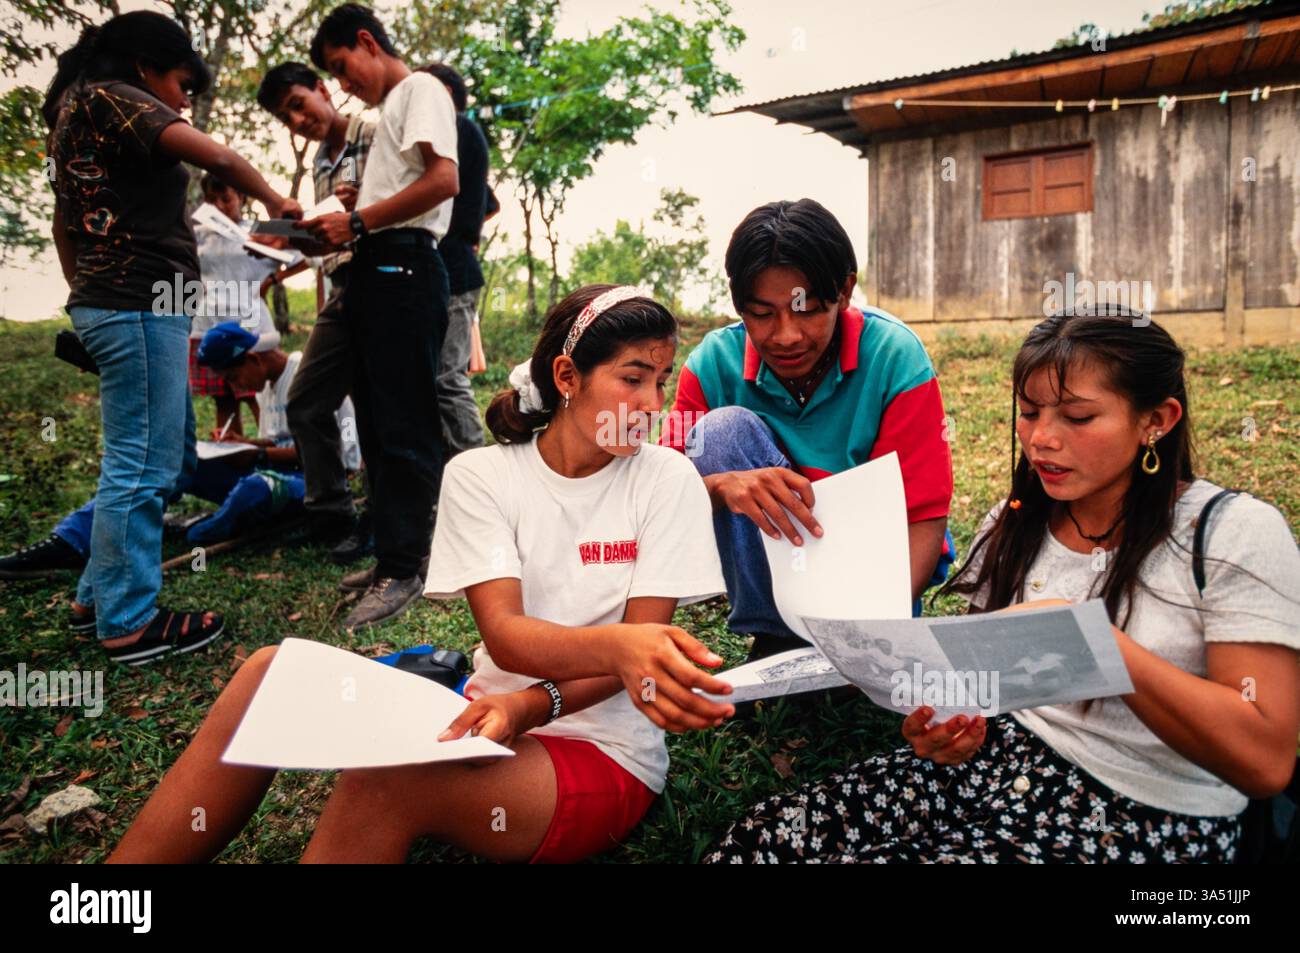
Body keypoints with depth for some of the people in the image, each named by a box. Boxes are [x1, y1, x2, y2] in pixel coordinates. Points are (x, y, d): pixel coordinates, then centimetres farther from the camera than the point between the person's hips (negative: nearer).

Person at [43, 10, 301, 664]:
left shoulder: (75, 114, 23)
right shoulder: (113, 98, -6)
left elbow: (63, 224, 24)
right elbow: (218, 158, -15)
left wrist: (87, 296, 26)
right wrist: (275, 202, 1)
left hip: (108, 302, 10)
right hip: (138, 304, -10)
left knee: (167, 456, 16)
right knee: (142, 467, -6)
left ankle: (100, 594, 25)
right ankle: (127, 623, 3)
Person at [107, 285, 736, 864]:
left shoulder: (667, 479, -4)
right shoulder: (479, 475, -2)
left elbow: (638, 652, -9)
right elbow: (504, 636, -15)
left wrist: (530, 705, -28)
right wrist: (616, 644, -37)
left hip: (604, 754, -2)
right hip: (488, 716, 3)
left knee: (383, 779, -31)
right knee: (276, 673, -17)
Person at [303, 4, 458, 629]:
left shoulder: (420, 89, 1)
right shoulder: (390, 107, 28)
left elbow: (443, 180, -16)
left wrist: (356, 222, -11)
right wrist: (336, 233, 9)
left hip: (403, 267, -10)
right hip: (374, 271, 10)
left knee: (403, 425, -9)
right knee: (377, 423, 10)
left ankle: (401, 570, -5)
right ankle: (396, 553, 17)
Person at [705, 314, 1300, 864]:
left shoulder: (1233, 532, -9)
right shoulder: (1016, 524, 7)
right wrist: (950, 724, -7)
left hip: (1145, 819, -4)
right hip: (997, 762, 5)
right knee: (761, 837, -18)